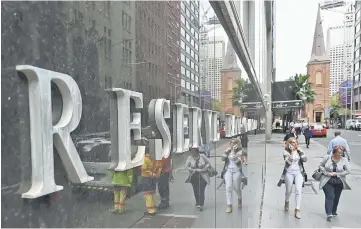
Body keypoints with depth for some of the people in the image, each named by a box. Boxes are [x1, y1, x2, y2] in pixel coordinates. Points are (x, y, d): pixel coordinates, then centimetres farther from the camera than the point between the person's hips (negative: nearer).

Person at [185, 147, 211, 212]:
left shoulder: (202, 156, -6)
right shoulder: (189, 158, -4)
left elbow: (209, 163, -1)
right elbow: (187, 166, -6)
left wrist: (203, 169, -13)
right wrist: (195, 170, -12)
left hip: (202, 177, -2)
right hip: (194, 177, 2)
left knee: (201, 190, -9)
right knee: (196, 191, 10)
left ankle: (201, 204, -7)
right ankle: (198, 203, 30)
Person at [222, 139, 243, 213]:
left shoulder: (240, 151, -4)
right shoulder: (228, 150, 9)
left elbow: (237, 161, -17)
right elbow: (223, 158, 0)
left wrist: (234, 152, -18)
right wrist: (227, 151, -9)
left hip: (237, 171, -3)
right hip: (228, 170, 3)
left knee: (237, 188, 9)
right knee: (228, 187, -8)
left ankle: (240, 199, 40)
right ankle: (229, 205, -3)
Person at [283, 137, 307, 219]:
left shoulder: (299, 151, 6)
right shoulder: (286, 152, -4)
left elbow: (305, 160, -6)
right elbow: (289, 162, -17)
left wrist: (300, 151, -11)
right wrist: (292, 152, -17)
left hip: (298, 172, 2)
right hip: (289, 173, -1)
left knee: (298, 190, -12)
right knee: (289, 191, 10)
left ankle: (297, 209, -6)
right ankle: (287, 202, 41)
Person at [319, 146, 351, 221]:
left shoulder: (344, 160, -4)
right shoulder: (327, 157, -5)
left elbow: (348, 171, -6)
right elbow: (321, 166, 3)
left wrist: (336, 174, -14)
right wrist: (326, 173, -12)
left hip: (339, 183, 2)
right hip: (327, 182, -2)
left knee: (336, 198, 12)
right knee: (329, 197, -10)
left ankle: (333, 212, 31)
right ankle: (329, 214, -11)